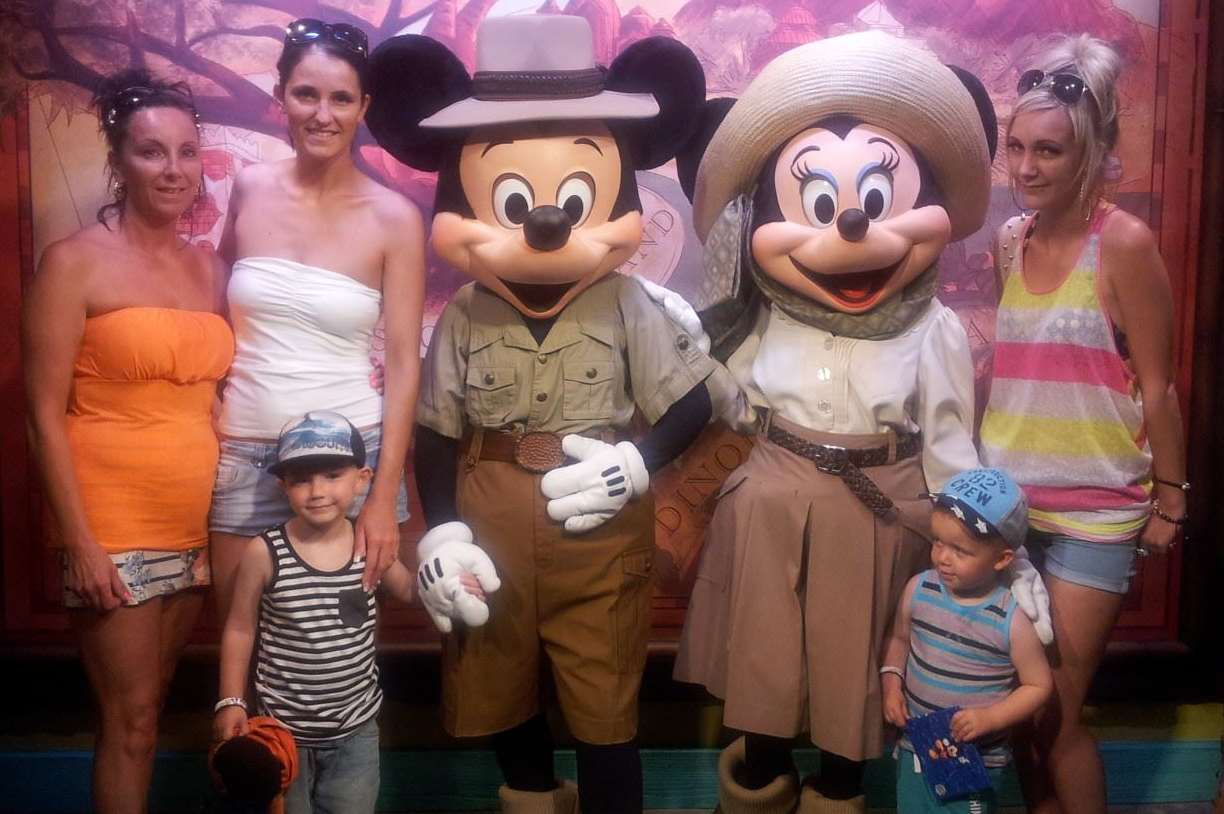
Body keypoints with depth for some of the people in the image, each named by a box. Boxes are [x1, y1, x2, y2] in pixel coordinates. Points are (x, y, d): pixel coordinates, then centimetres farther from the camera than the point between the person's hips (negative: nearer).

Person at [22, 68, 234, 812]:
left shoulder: (211, 268, 7)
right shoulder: (75, 262, -8)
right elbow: (45, 415, -10)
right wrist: (80, 541, -14)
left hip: (195, 526, 5)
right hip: (114, 526, -5)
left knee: (151, 706, 17)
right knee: (131, 720, 3)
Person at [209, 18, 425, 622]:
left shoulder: (393, 218, -6)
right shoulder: (250, 189, 1)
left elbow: (403, 364, -6)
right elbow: (217, 313, 15)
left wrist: (384, 499, -9)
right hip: (243, 456, 2)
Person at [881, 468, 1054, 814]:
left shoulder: (1012, 619, -18)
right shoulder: (918, 590, -8)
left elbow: (1039, 685, -8)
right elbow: (899, 639, 9)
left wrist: (990, 718, -19)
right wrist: (891, 684, -5)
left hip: (978, 755, -4)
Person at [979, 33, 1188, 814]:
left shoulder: (1124, 241, -12)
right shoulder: (1009, 242, 4)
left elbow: (1156, 387, -9)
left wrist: (1170, 500, -5)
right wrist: (987, 472, 13)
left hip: (1092, 513, -5)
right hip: (1009, 501, 6)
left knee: (1053, 713, 2)